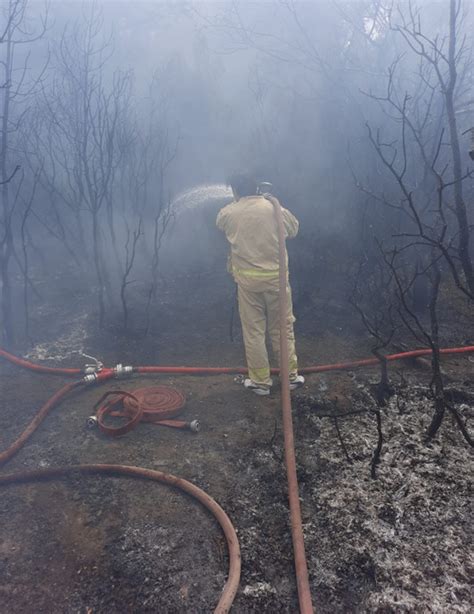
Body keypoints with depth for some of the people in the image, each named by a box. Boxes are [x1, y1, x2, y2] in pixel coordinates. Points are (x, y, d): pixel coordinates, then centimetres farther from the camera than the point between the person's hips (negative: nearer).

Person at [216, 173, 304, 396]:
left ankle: (260, 381, 17)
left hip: (247, 279, 0)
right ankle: (291, 375, 23)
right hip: (275, 276, 1)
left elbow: (220, 224, 23)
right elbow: (293, 229, 13)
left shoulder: (228, 213, -1)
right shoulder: (273, 207, -3)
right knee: (282, 327, 13)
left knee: (253, 331, 9)